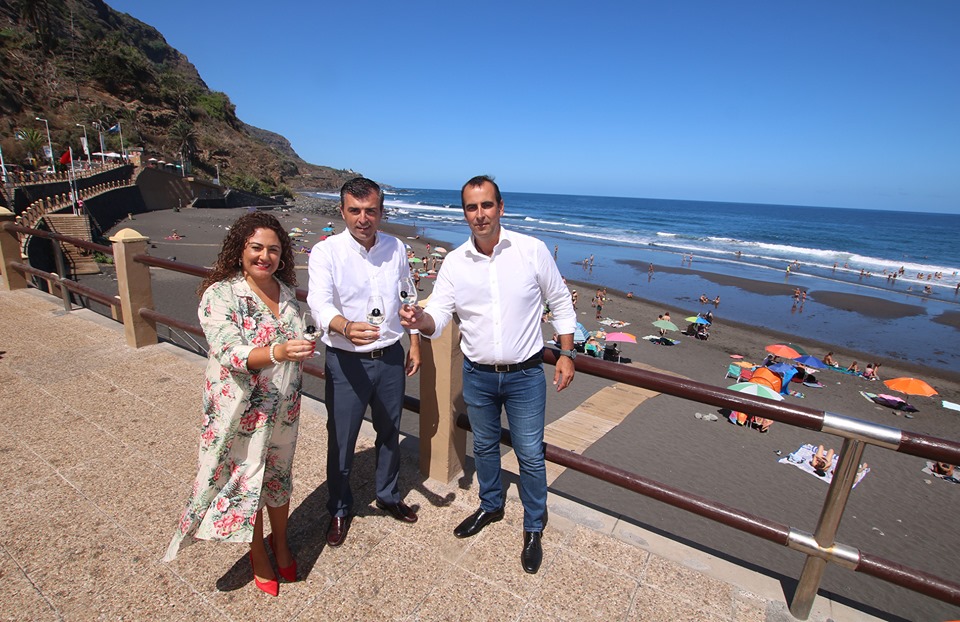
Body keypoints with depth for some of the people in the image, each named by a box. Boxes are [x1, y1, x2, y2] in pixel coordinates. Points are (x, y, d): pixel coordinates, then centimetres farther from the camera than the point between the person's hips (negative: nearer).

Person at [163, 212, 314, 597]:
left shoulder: (286, 290, -1)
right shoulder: (220, 295, -18)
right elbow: (231, 354, -29)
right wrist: (278, 352, -45)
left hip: (284, 409, 5)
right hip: (241, 413, -5)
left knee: (279, 476, 21)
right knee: (245, 482, 14)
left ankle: (280, 542, 45)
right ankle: (258, 554, 38)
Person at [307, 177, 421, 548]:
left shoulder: (395, 248, 1)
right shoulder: (325, 252, -12)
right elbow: (319, 304, -27)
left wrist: (414, 345, 11)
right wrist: (347, 327, -48)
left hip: (390, 357, 4)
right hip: (346, 362, -3)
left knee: (390, 432, 19)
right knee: (341, 441, 11)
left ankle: (389, 496, 44)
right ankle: (339, 510, 37)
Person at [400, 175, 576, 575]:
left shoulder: (532, 250, -9)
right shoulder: (454, 262, -4)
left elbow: (561, 303, 0)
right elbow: (438, 316, -8)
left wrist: (566, 353, -2)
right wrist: (420, 319, -31)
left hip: (525, 375, -2)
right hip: (477, 376, 3)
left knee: (530, 455, 8)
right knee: (484, 446, 21)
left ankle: (533, 529, 34)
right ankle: (490, 506, 49)